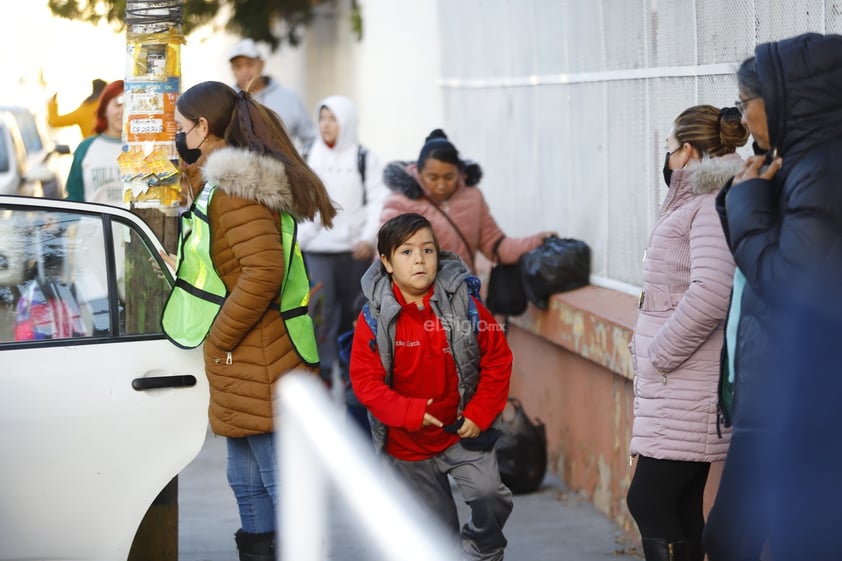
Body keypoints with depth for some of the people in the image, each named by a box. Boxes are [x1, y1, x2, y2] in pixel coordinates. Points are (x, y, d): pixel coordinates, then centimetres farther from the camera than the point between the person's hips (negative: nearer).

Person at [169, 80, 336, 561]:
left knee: (282, 486, -6)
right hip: (246, 370, 11)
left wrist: (221, 339, -19)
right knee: (248, 485, 17)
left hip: (257, 368, -11)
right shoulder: (221, 182, 17)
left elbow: (263, 270, -27)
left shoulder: (235, 187, -16)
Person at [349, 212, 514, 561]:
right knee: (438, 529, 10)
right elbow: (364, 379, -13)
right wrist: (408, 412, -24)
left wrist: (480, 414, -10)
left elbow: (498, 359, -4)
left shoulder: (464, 305, -11)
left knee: (491, 498, -16)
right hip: (408, 443, 0)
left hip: (463, 431, 0)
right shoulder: (374, 318, -13)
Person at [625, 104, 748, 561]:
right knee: (681, 508, 12)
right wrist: (652, 350, 9)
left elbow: (710, 296, -26)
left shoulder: (713, 207, -14)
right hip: (679, 383, 10)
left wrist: (658, 355, -18)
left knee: (648, 502, -10)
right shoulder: (694, 204, 17)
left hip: (688, 385, -10)